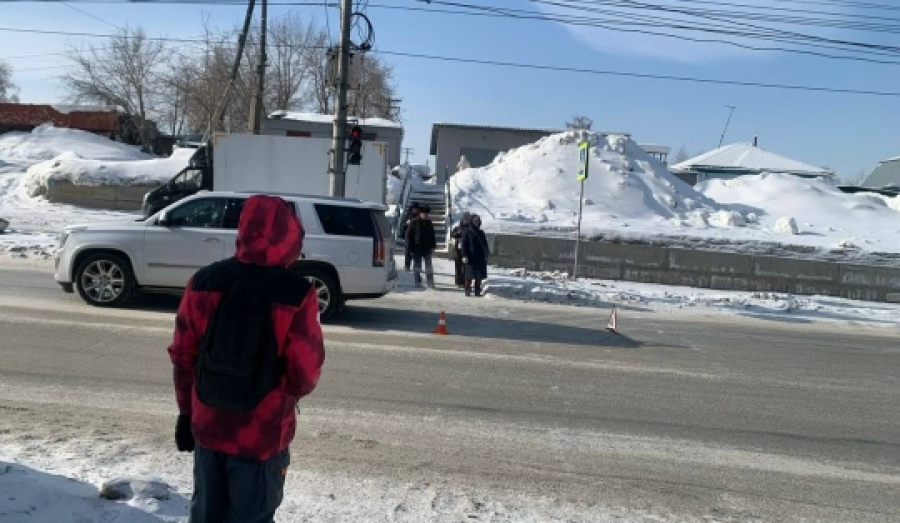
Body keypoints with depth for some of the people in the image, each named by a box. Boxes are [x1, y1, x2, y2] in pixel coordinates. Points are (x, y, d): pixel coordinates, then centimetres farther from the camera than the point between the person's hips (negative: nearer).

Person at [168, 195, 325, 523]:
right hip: (262, 434, -4)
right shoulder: (296, 294, -19)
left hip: (207, 426, 4)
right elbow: (306, 373, -16)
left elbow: (182, 355, 3)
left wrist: (186, 412, 15)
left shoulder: (203, 281, -5)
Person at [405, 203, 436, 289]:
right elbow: (409, 235, -4)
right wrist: (410, 247, -8)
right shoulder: (414, 223, -3)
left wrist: (433, 246, 8)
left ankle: (430, 283, 3)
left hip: (427, 249, 3)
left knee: (429, 266, 1)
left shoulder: (429, 223, 10)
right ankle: (418, 282, 15)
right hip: (417, 249, -3)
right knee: (417, 266, 6)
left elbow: (432, 236, 15)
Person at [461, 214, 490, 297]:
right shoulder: (467, 232, -2)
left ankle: (477, 291, 10)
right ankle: (467, 290, 0)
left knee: (479, 276, 5)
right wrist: (464, 256, -15)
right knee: (470, 275, -4)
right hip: (471, 257, -5)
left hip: (480, 257, 5)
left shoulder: (481, 232, 14)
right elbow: (464, 244, -7)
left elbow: (485, 245, 17)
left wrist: (486, 254, 11)